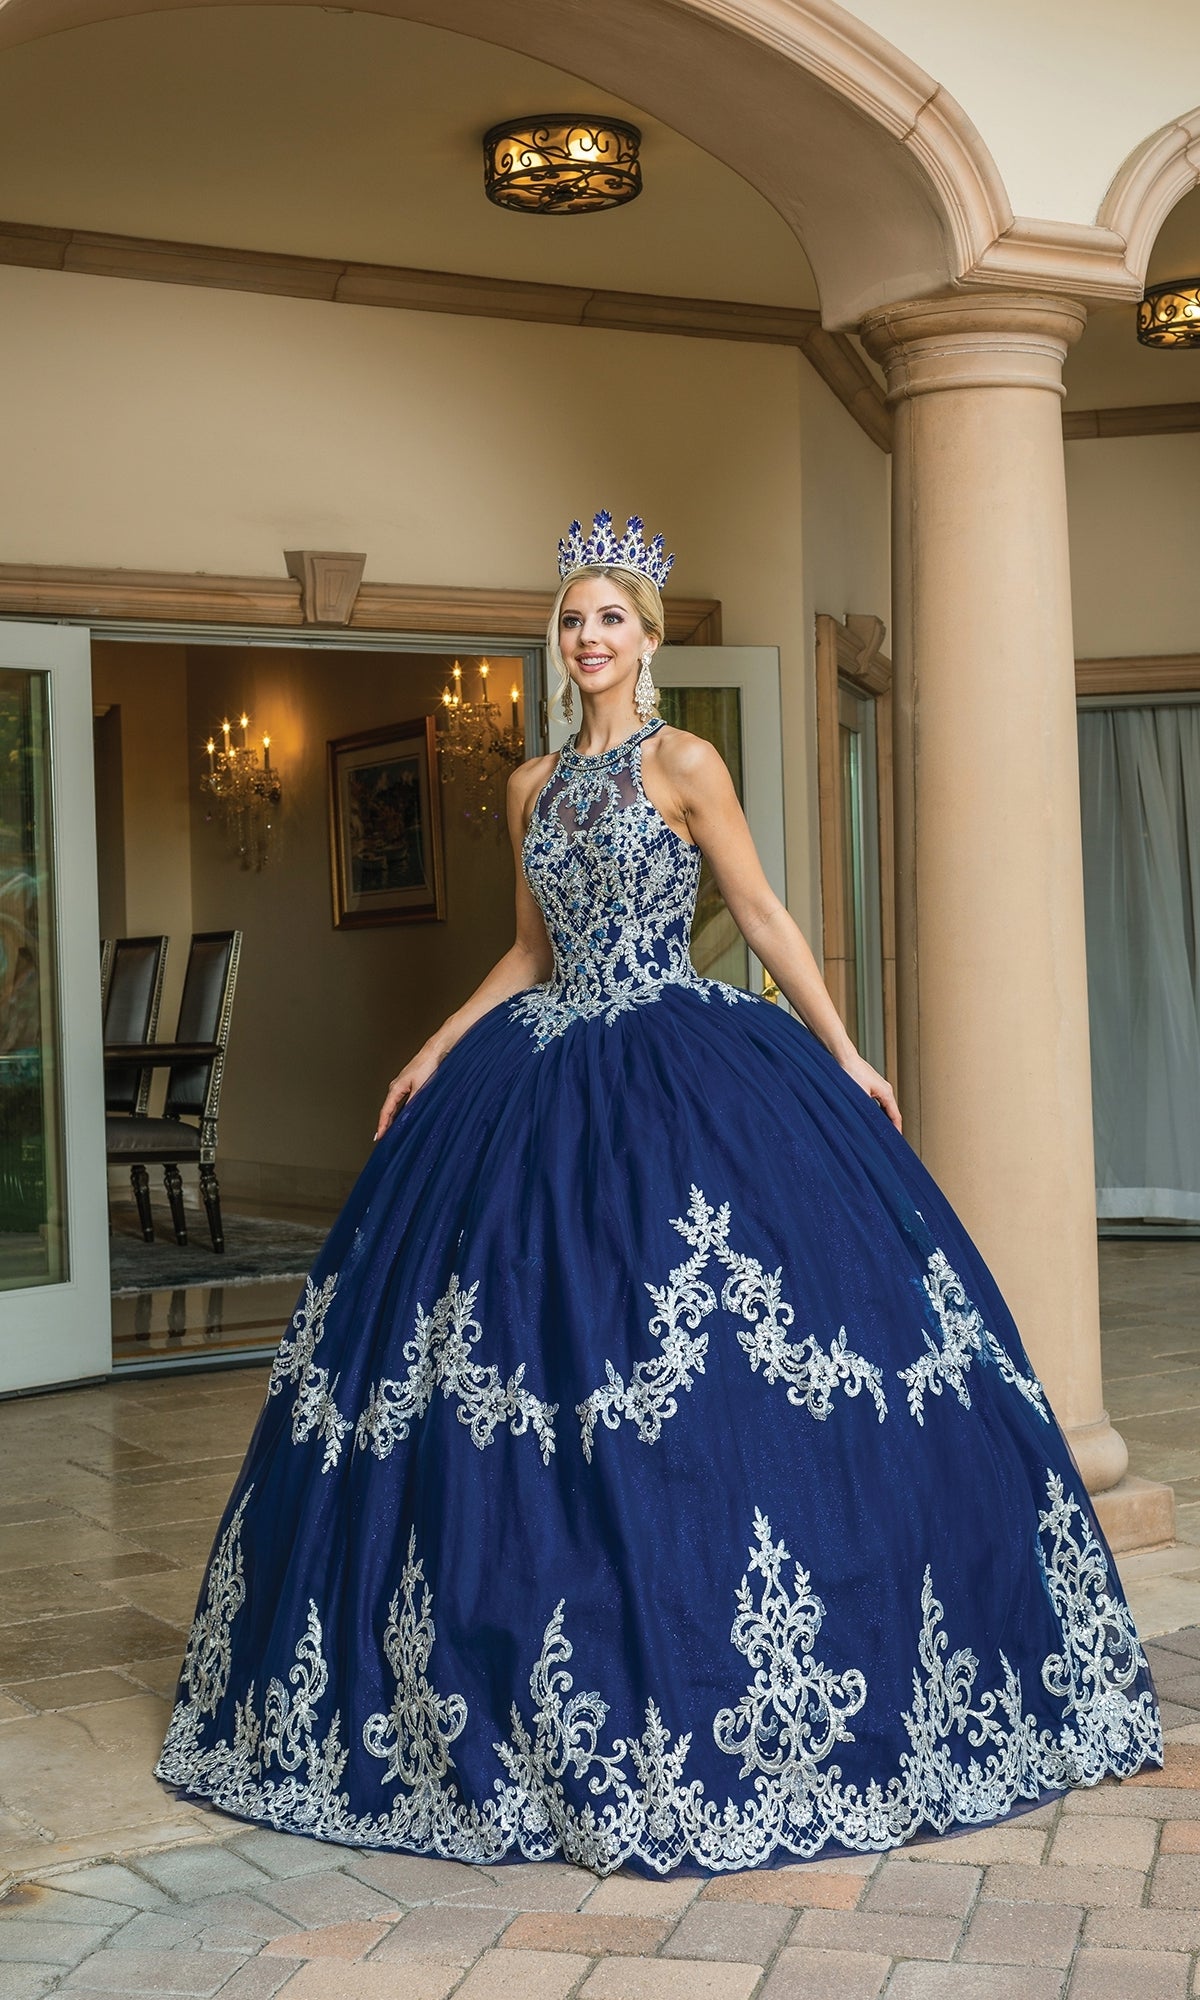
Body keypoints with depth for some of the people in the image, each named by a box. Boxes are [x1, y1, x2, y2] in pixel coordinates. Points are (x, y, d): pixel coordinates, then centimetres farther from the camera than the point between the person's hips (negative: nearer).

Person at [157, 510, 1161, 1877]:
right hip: (546, 1086, 6)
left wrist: (843, 1057, -4)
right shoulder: (534, 788, 14)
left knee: (711, 1368, -9)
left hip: (680, 1078, -5)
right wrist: (435, 1054, 14)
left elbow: (763, 918, -1)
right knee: (520, 1352, 3)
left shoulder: (683, 766, -1)